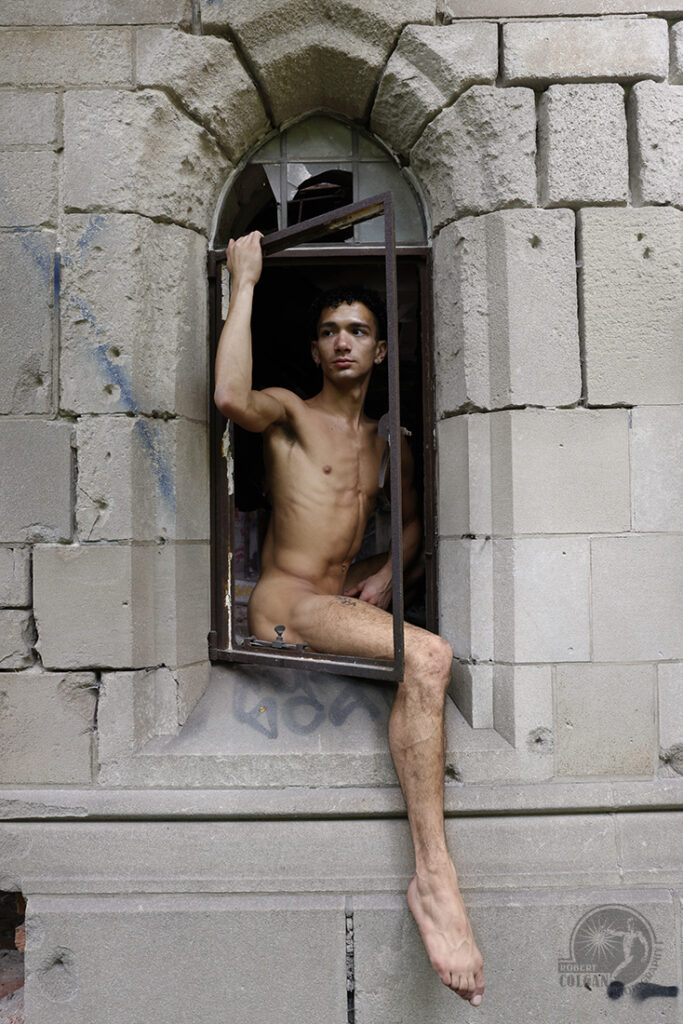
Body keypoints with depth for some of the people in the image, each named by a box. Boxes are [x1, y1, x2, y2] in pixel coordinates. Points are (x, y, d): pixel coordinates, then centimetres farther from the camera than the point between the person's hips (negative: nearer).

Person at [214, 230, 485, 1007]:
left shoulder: (390, 444, 20)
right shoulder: (290, 412, 1)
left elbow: (412, 521, 30)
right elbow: (231, 399, -22)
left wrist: (386, 573, 7)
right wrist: (244, 284, -13)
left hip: (342, 607, 7)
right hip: (283, 603, -7)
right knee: (427, 657, -30)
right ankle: (434, 877, -28)